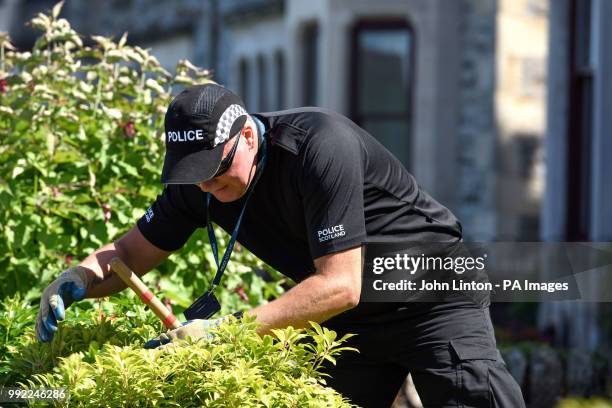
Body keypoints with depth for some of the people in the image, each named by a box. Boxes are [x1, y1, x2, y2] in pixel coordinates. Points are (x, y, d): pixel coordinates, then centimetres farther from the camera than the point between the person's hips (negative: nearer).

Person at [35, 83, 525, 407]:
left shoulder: (321, 145, -31)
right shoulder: (200, 179, -10)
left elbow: (341, 286, -33)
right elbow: (132, 252, 1)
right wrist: (76, 280, -22)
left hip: (433, 290, -6)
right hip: (348, 322, 6)